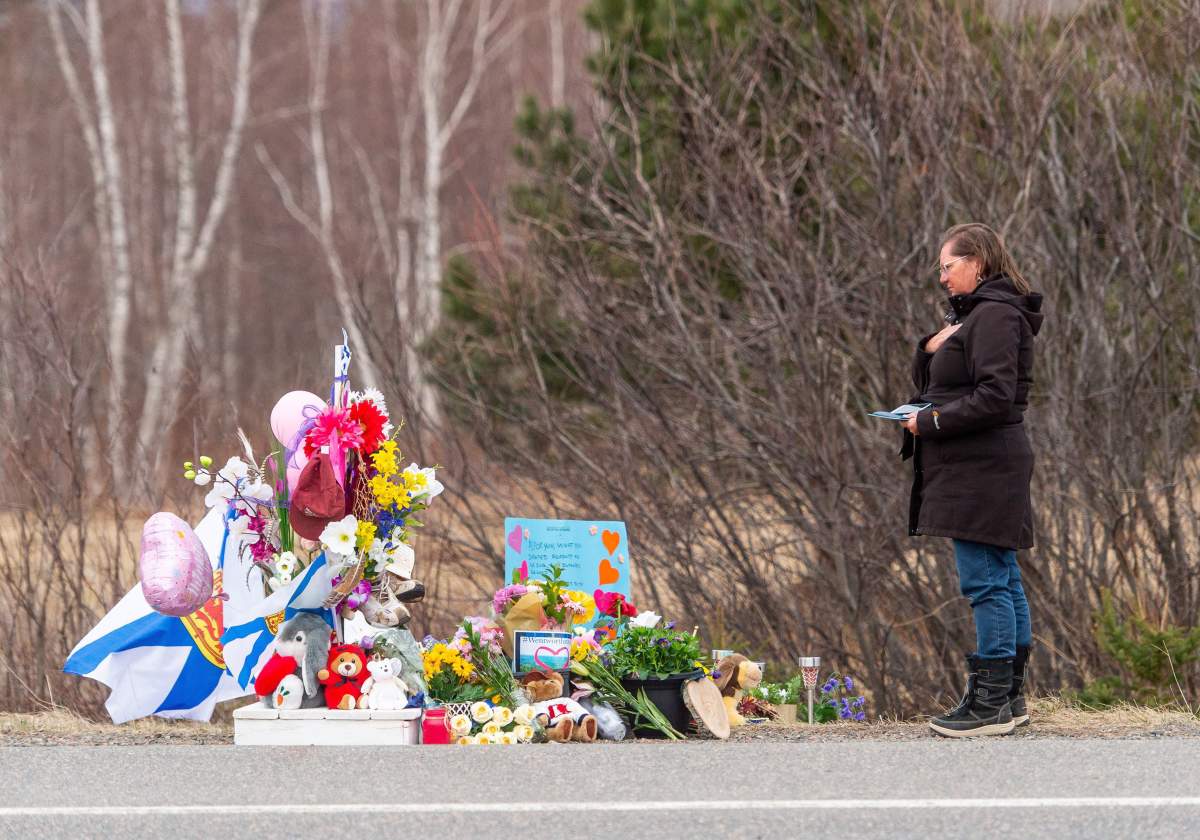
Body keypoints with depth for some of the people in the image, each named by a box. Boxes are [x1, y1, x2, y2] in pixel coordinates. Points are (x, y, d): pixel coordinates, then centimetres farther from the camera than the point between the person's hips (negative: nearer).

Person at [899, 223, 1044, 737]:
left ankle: (991, 704, -9)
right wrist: (935, 344, 2)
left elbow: (995, 397, -21)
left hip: (983, 469, -11)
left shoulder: (994, 315, -13)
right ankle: (1010, 696, 16)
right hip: (976, 468, 11)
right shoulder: (972, 314, 19)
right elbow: (928, 381, 21)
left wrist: (931, 422, -15)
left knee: (984, 583, -10)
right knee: (1003, 582, 12)